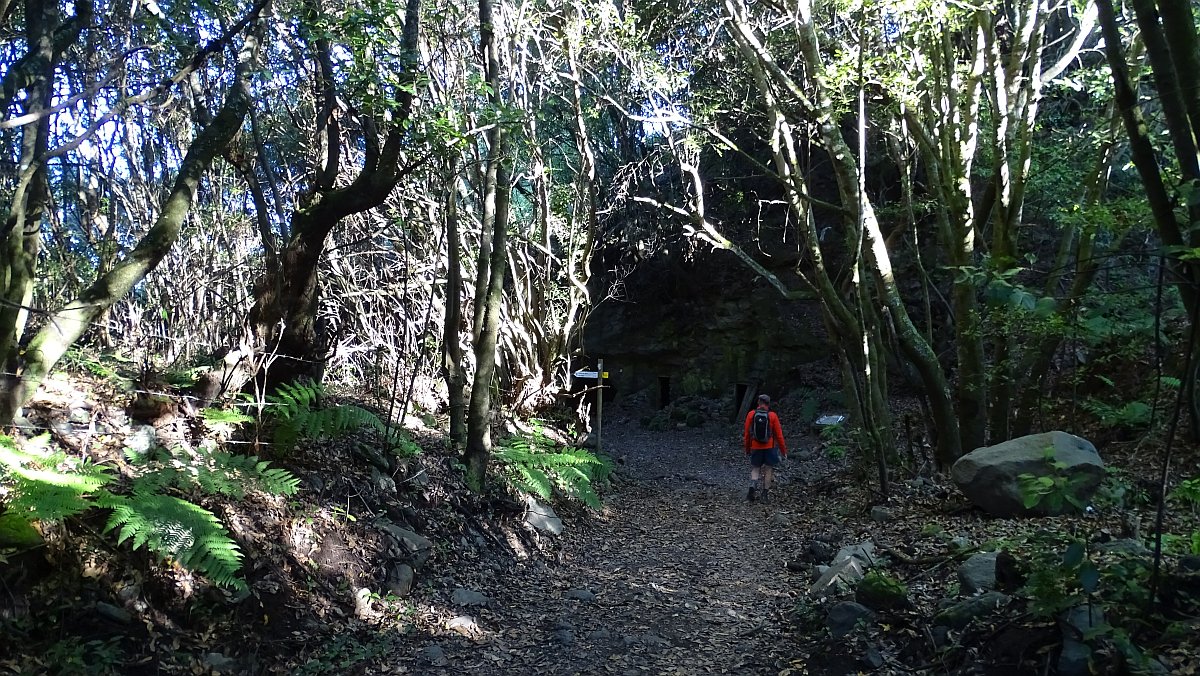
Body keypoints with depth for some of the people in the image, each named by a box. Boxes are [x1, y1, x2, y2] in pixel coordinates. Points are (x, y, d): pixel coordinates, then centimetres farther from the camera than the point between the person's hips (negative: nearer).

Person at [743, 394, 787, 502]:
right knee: (768, 469, 8)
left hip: (755, 447, 1)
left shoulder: (751, 414, -2)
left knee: (755, 468, 11)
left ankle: (753, 486, -14)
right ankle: (765, 493, 10)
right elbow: (779, 434, -3)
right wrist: (783, 450, 6)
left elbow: (747, 433, 2)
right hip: (769, 447, -1)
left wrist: (747, 449, 13)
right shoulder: (772, 416, -5)